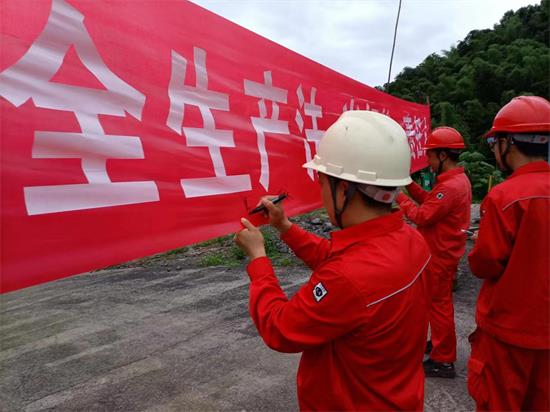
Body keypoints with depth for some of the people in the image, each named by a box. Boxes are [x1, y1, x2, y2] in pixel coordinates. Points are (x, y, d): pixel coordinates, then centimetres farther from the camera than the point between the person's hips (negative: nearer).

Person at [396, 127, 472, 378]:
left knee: (438, 304, 1)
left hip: (440, 256, -10)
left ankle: (443, 361, 14)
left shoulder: (450, 187, -25)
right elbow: (430, 202, 10)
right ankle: (440, 343, 39)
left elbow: (422, 216, -24)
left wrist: (399, 197, -13)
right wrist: (409, 184, 2)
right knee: (440, 302, 22)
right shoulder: (458, 179, 8)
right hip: (444, 252, 10)